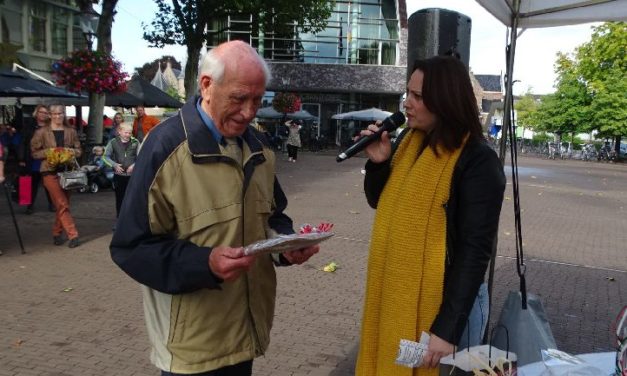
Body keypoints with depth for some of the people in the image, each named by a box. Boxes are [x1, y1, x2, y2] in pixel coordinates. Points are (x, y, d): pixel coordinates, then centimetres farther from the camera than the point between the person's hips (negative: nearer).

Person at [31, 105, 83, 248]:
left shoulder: (71, 131, 10)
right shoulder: (41, 132, 1)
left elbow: (79, 150, 14)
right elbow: (34, 152, 2)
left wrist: (72, 151, -8)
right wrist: (48, 151, -14)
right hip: (50, 172, -4)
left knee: (63, 205, 8)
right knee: (62, 205, -11)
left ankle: (57, 234, 24)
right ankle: (73, 235, -10)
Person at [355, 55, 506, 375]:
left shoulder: (478, 161, -18)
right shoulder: (407, 141, 2)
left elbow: (475, 251, -20)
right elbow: (379, 203, 13)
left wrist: (448, 328, -21)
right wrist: (378, 163, -6)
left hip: (443, 300, -6)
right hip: (393, 291, 7)